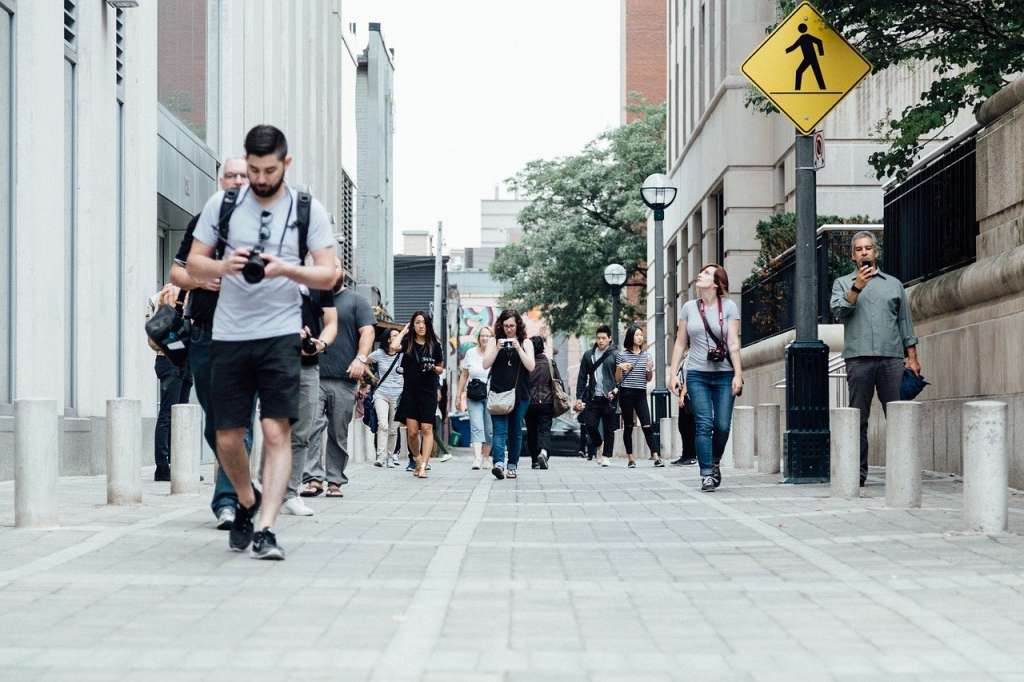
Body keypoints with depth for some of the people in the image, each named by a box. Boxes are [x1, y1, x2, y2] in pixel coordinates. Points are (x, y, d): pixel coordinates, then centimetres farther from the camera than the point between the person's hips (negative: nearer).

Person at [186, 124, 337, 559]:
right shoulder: (221, 205, 6)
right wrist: (225, 266, -13)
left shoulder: (308, 210, 3)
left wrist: (285, 268, -18)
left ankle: (266, 530, -11)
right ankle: (247, 501, 33)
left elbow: (328, 275, 0)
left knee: (277, 431, -12)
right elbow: (194, 264, 8)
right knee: (228, 437, 5)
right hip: (229, 335, 2)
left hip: (280, 335, -2)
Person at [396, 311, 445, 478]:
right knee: (412, 431, -2)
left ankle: (423, 466, -13)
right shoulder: (407, 343, 4)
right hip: (410, 391, 0)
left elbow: (441, 369, 14)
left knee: (427, 428, -9)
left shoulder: (435, 345, 5)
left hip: (429, 391, 0)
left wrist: (433, 368, -9)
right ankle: (417, 458, 23)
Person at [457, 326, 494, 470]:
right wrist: (460, 395, 13)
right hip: (474, 396, 1)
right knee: (476, 427, -11)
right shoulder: (471, 353, 7)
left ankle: (485, 458, 19)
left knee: (489, 429, 5)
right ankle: (477, 459, -20)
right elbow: (464, 375, 14)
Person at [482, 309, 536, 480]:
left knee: (516, 432, 7)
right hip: (498, 393, -1)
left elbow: (531, 367, -4)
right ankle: (498, 463, -28)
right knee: (500, 430, -14)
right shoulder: (494, 341, 8)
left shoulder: (526, 343, 7)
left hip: (520, 394, 1)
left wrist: (518, 348, -13)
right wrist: (497, 348, -12)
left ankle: (512, 465, 18)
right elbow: (486, 364, 0)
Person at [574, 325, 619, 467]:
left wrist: (615, 391, -13)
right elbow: (582, 377, 12)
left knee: (609, 429, 1)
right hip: (593, 397, 3)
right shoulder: (588, 355, 11)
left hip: (609, 398, -3)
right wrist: (579, 397, 5)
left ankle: (606, 456, 11)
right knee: (590, 425, -4)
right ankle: (596, 443, 26)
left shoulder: (615, 355, 1)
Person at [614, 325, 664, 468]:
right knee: (628, 426, 4)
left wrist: (650, 369, -3)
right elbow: (617, 379, 5)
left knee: (647, 426, -6)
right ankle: (631, 459, 8)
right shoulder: (622, 355, 2)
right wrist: (620, 368, -13)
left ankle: (656, 457, -9)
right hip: (626, 393, -2)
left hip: (641, 393, 2)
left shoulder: (646, 355, 11)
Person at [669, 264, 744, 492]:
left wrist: (738, 374, -9)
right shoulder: (688, 308, 8)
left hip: (724, 374, -1)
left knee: (723, 425, -2)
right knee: (704, 425, -8)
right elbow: (680, 343, 11)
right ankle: (707, 475, -6)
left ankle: (715, 462, 24)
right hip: (697, 374, 1)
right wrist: (673, 373, 5)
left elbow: (733, 343, -3)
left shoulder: (729, 307, 2)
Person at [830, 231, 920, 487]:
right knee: (858, 419, -2)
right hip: (858, 358, -1)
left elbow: (905, 324, 17)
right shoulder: (843, 283, 15)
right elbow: (839, 312, -2)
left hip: (892, 359, 1)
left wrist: (912, 357, 8)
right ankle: (858, 472, 1)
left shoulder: (894, 284, 19)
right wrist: (856, 288, -13)